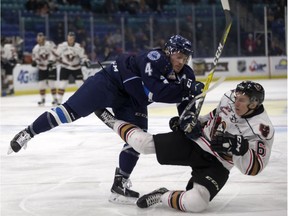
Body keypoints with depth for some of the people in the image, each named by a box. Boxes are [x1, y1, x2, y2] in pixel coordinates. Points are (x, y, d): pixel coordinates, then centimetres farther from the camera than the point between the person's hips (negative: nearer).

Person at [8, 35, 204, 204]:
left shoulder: (185, 74, -8)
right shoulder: (154, 59, -29)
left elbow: (186, 103, -6)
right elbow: (158, 92, -39)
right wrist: (186, 89, -42)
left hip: (132, 102, 7)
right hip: (110, 83, -7)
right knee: (72, 111, -11)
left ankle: (119, 186, 4)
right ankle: (28, 134, 4)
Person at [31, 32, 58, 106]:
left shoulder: (50, 44, -12)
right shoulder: (36, 48, 5)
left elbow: (54, 53, -19)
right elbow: (35, 57, 12)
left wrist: (51, 61, -29)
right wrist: (34, 61, -10)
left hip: (51, 67, -5)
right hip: (41, 68, 5)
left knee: (52, 84, -8)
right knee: (41, 84, 0)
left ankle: (55, 99, 3)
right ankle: (42, 100, 12)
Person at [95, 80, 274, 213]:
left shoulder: (262, 129, -23)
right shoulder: (230, 97, -9)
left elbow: (255, 167, -24)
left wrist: (240, 148, -40)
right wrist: (190, 119, 5)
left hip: (216, 165, -3)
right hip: (194, 140, 3)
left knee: (195, 202, -30)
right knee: (143, 142, -10)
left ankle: (162, 197, 0)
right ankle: (113, 122, 20)